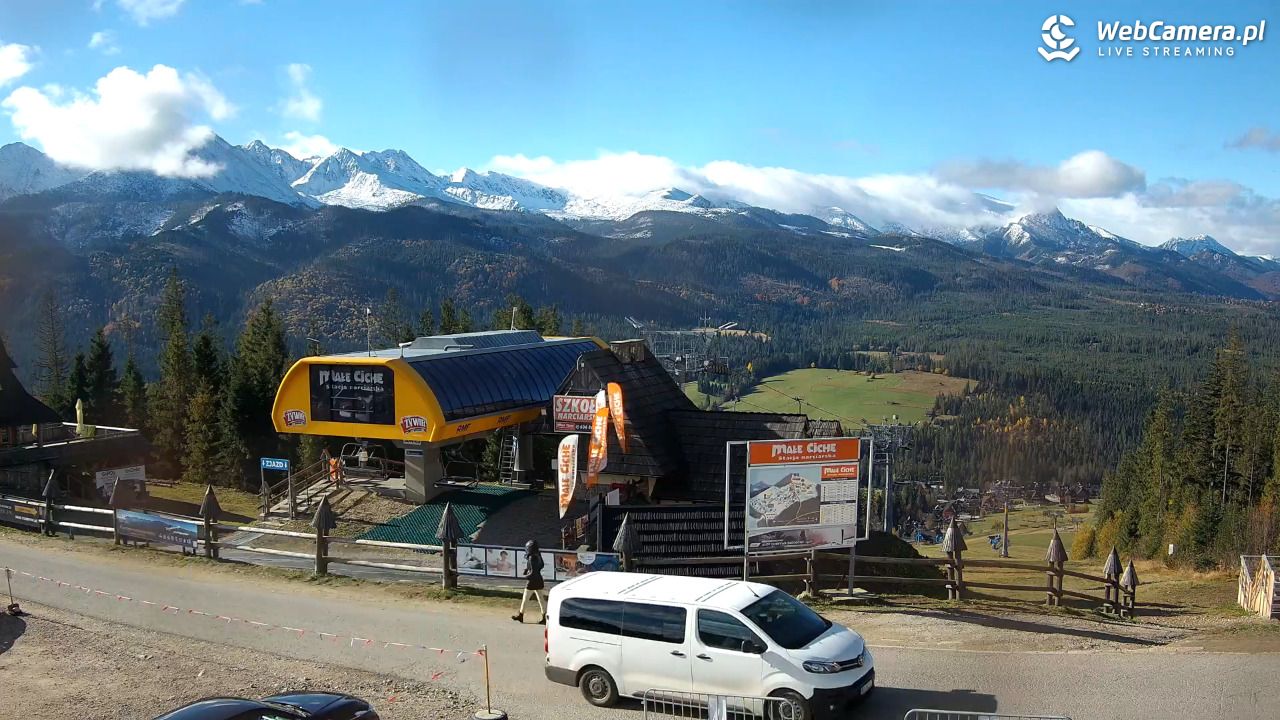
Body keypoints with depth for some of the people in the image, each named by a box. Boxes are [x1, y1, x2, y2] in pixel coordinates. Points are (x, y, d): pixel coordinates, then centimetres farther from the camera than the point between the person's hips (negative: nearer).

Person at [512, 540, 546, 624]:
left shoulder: (531, 558, -22)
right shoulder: (538, 556, 2)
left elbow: (533, 573, -24)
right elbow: (541, 565, 19)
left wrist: (524, 576, -9)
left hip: (532, 581, -8)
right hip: (539, 580, 8)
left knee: (525, 599, 9)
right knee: (540, 599, 9)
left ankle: (520, 616, 23)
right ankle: (545, 617, 6)